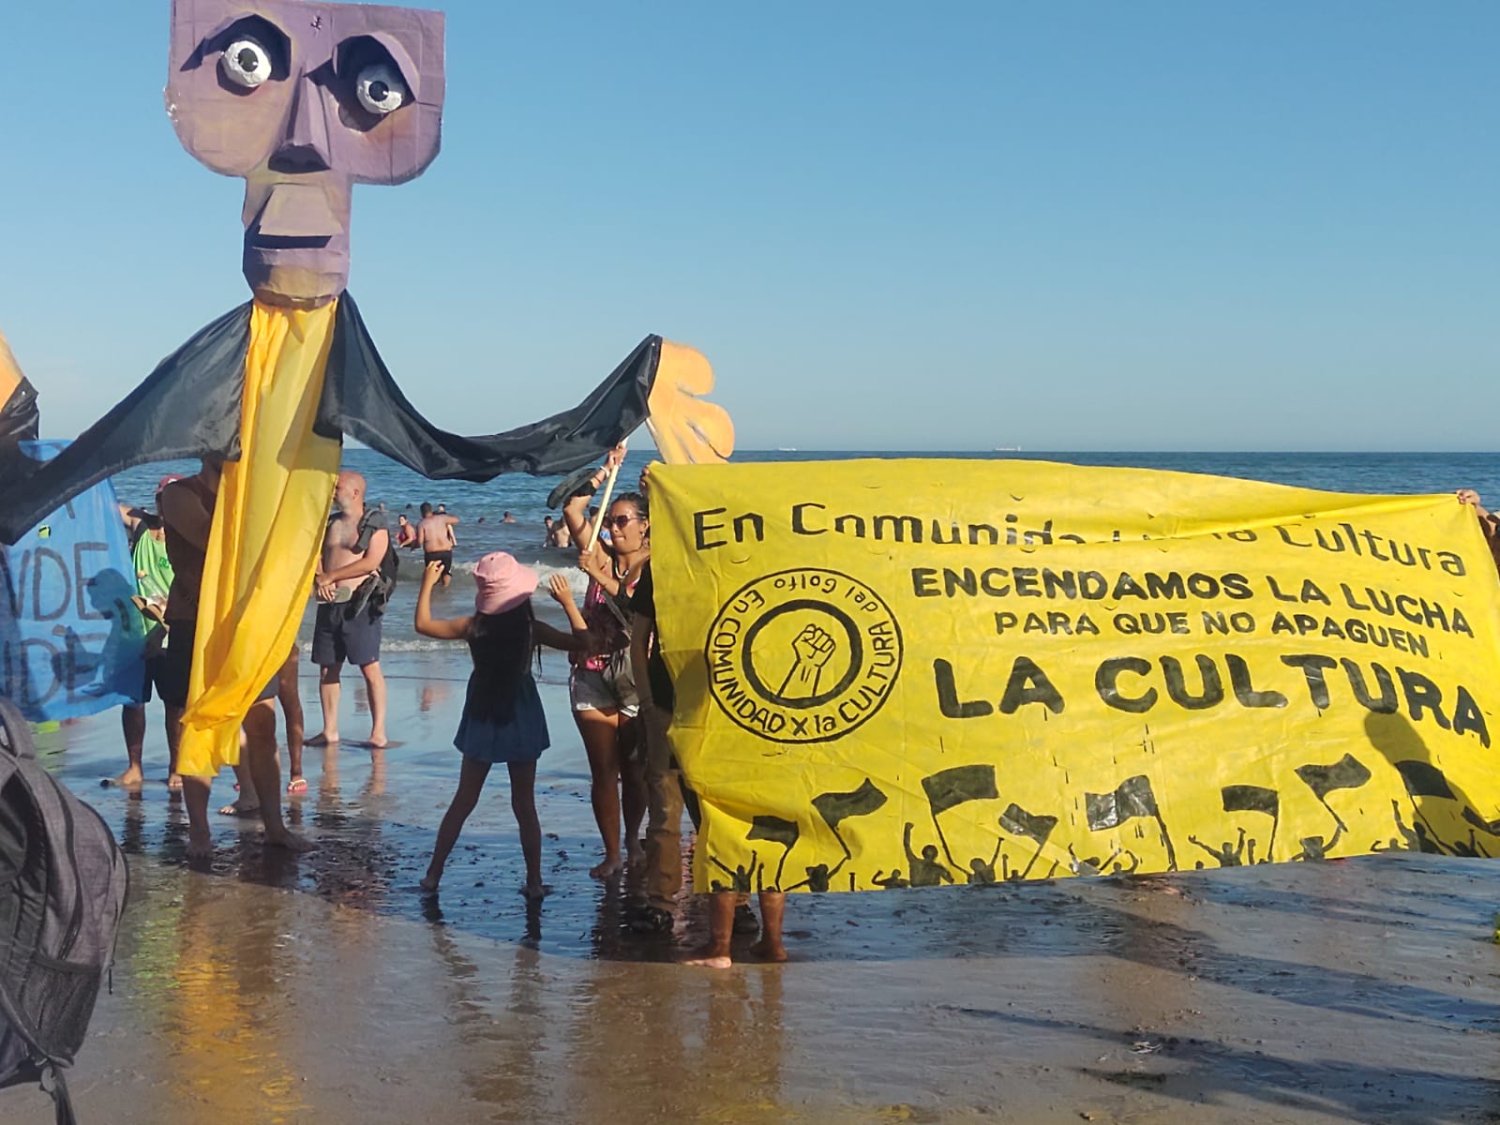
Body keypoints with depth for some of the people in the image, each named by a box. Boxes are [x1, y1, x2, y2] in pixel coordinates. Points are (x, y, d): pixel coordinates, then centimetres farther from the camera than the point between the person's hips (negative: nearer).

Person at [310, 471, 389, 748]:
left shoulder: (375, 524, -2)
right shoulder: (330, 522, 18)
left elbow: (371, 562, -13)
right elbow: (316, 555, 14)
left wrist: (331, 576, -10)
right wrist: (319, 579, -8)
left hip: (358, 603, -7)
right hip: (329, 603, 7)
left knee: (370, 668, -9)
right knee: (327, 668, 7)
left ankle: (379, 732, -8)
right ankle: (330, 730, 15)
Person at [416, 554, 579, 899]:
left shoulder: (473, 626, -11)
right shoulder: (532, 628, -15)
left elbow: (423, 624, 0)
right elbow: (578, 642, -9)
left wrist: (428, 583, 9)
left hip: (483, 722, 1)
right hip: (521, 723, -1)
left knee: (464, 800, 14)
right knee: (525, 804, 8)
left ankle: (434, 874, 16)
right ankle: (534, 881, 11)